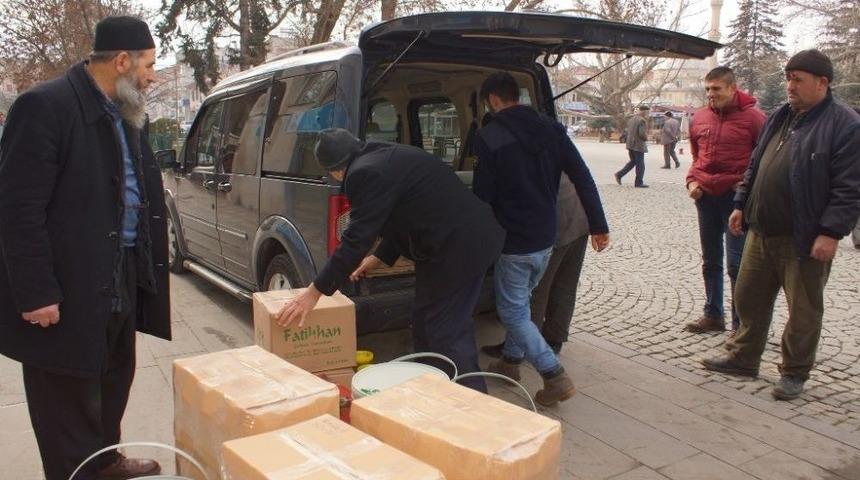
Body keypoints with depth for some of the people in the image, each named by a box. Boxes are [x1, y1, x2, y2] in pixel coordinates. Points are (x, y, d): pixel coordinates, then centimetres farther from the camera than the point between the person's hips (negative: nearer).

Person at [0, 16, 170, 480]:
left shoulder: (128, 114, 10)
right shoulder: (45, 106, -16)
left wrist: (143, 266, 9)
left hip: (122, 276, 9)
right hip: (69, 286, -8)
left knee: (114, 377, 21)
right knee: (69, 394, 7)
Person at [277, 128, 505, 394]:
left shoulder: (366, 173, -15)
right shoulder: (387, 157, 16)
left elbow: (356, 238, -17)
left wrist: (314, 292, -10)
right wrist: (378, 258, 30)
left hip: (459, 247, -10)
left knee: (447, 333, -2)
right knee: (425, 325, 18)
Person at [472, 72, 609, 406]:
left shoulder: (489, 137, -15)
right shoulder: (550, 129, 3)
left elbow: (483, 195, -13)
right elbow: (583, 177, -1)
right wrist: (598, 225, 3)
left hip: (514, 242, -7)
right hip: (545, 239, 7)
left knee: (512, 311, 5)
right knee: (519, 301, 24)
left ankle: (555, 376, 0)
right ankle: (511, 360, 37)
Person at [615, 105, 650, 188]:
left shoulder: (631, 119, 11)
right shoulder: (641, 120, -16)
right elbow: (642, 134, -23)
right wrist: (646, 138, -1)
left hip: (630, 144, 8)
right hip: (638, 145, -8)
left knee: (633, 161, 20)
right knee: (640, 165, 0)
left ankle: (619, 174, 11)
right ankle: (639, 183, 5)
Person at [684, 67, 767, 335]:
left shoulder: (753, 117, -7)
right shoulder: (699, 118, 7)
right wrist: (692, 181, 4)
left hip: (736, 197, -5)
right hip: (705, 196, 5)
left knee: (736, 264, -4)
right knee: (710, 261, 14)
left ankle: (741, 324, 7)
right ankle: (713, 315, 27)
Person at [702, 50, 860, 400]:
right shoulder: (779, 118, 13)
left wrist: (831, 232, -19)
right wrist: (741, 204, 15)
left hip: (804, 240, -7)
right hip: (761, 233, 7)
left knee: (803, 311, 7)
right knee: (749, 299, 15)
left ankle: (794, 373, 23)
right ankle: (743, 358, 31)